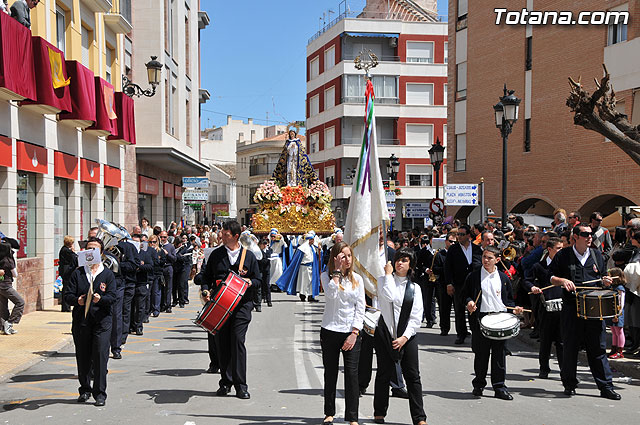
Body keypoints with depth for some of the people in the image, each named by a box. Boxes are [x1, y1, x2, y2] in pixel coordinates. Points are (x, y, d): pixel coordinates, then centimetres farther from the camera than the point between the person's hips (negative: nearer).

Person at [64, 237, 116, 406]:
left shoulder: (108, 274, 7)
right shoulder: (77, 273, 12)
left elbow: (112, 296, -3)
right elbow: (68, 295, 5)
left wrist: (100, 299, -24)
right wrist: (77, 300, -18)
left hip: (102, 321, -2)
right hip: (80, 321, 2)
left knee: (100, 356, -8)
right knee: (82, 357, 7)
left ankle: (100, 393, -1)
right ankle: (85, 389, 24)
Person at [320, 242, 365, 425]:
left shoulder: (357, 279, 6)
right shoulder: (327, 276, 1)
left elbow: (360, 308, 3)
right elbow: (331, 294, -21)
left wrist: (354, 333, -6)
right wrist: (337, 270, -16)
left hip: (351, 332, 1)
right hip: (330, 331, -1)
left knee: (352, 374, -4)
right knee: (330, 373, 9)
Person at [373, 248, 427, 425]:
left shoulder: (415, 288, 9)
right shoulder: (384, 280, 5)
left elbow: (417, 317, 3)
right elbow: (389, 296, -18)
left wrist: (405, 337, -9)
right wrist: (388, 274, -8)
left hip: (408, 335, 1)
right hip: (385, 333, -1)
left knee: (413, 376, -2)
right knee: (384, 374, 5)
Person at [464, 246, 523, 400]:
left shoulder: (503, 278, 11)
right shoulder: (473, 276, 6)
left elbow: (508, 298, 16)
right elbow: (465, 294, 7)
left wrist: (513, 309, -1)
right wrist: (469, 302, -13)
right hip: (480, 319, -1)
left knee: (499, 353, 1)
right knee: (481, 353, 4)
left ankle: (499, 386, 8)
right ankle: (479, 384, 18)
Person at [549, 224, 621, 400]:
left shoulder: (597, 255, 12)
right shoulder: (563, 255, 2)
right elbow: (550, 277, 6)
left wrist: (605, 281, 1)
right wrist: (563, 280, -13)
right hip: (571, 308, -2)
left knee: (598, 347, 2)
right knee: (570, 347, 4)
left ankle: (606, 386, 7)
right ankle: (569, 384, 17)